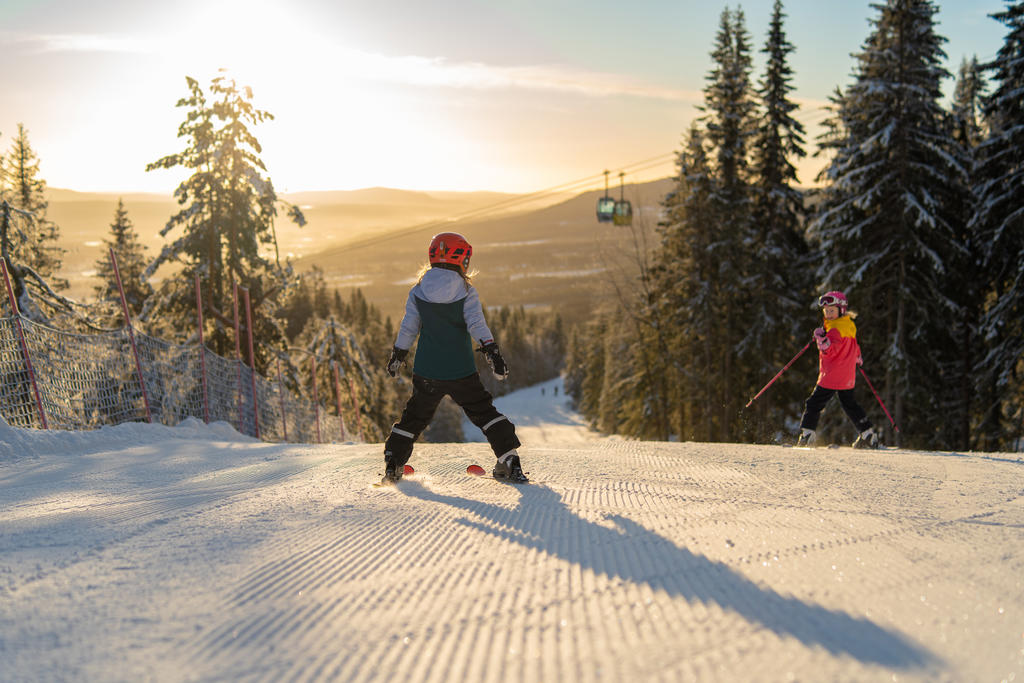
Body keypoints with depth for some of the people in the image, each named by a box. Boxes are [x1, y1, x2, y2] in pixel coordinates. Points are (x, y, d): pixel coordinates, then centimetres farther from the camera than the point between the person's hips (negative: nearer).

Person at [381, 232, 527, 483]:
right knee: (484, 413, 11)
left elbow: (407, 329, 6)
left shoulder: (417, 292, 0)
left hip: (426, 371, 2)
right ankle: (509, 460, 5)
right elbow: (477, 324, -15)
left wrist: (397, 356, 19)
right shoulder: (467, 291, -7)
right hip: (461, 371, -2)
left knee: (415, 417, 17)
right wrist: (492, 352, -16)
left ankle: (392, 465, 14)